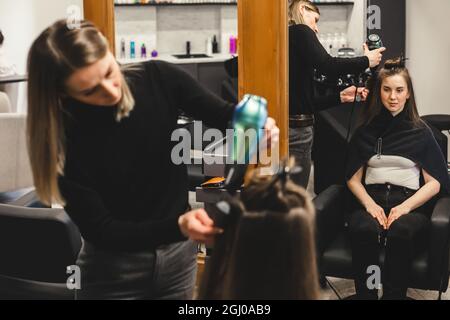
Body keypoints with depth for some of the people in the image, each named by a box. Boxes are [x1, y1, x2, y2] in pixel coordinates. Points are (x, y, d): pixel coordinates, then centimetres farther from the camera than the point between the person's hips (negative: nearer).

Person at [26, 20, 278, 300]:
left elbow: (225, 116, -3)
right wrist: (179, 226, -35)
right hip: (114, 269, -3)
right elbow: (100, 231, -20)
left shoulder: (158, 80, -15)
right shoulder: (63, 139, -21)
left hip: (179, 253, 3)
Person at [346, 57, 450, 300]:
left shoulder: (421, 133, 12)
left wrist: (404, 207, -11)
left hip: (411, 204, -1)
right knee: (363, 230, -37)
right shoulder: (365, 132, 18)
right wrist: (369, 204, -6)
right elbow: (353, 178, 15)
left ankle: (394, 295, -29)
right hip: (371, 201, 1)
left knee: (401, 232, -39)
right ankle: (364, 295, -29)